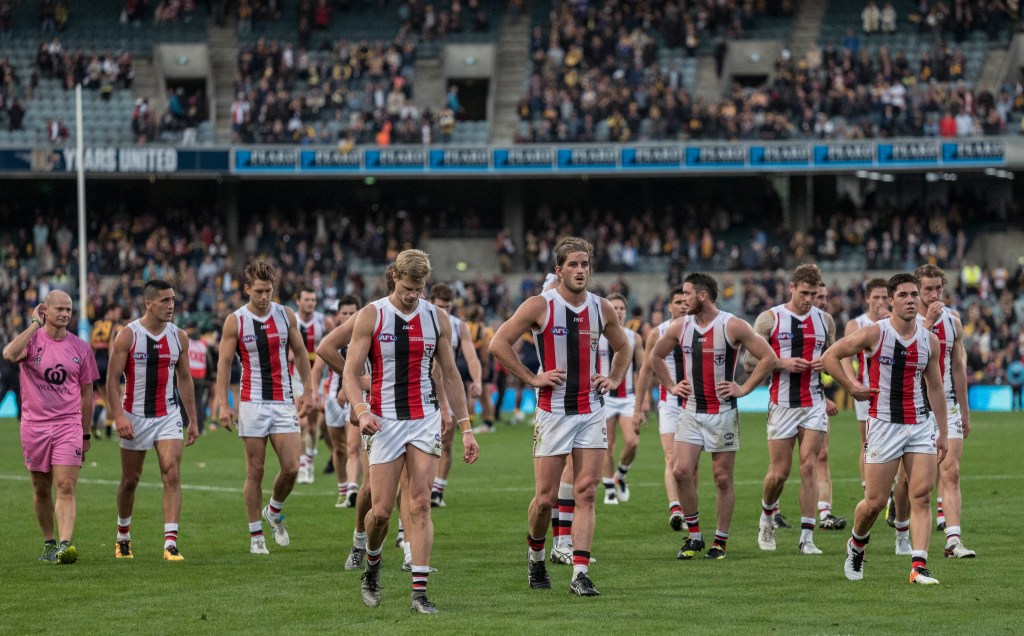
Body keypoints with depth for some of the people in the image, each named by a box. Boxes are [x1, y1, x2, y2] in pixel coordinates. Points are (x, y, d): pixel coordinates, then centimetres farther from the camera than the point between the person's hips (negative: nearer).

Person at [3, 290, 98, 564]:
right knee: (41, 489, 10)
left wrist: (86, 433, 11)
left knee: (66, 488, -12)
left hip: (68, 425, 0)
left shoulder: (80, 347, 6)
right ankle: (49, 543, 23)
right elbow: (9, 354, -26)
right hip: (34, 425, 0)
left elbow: (86, 393, 12)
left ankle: (65, 545, -21)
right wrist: (34, 324, -19)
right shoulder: (31, 339, -1)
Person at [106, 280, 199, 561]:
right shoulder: (128, 336, -8)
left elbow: (184, 379, 13)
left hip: (168, 415, 2)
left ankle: (171, 543, -17)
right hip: (135, 416, -2)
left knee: (172, 475, -14)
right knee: (130, 480, 9)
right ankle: (123, 536, 32)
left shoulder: (179, 336, 4)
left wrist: (193, 420, 12)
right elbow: (112, 378, -8)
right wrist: (118, 416, -19)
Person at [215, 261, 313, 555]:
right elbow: (224, 362, -1)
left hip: (283, 403, 2)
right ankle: (256, 535, 8)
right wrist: (223, 404, -9)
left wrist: (307, 391, 10)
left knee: (291, 467, -6)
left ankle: (274, 511, 22)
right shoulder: (235, 321, -3)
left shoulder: (286, 315, 4)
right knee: (255, 471, -1)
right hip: (252, 403, -2)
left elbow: (300, 352, 14)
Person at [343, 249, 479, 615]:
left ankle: (420, 591, -7)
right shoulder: (370, 316, -3)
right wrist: (361, 411, -23)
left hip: (425, 419, 2)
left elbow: (450, 376, 12)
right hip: (384, 420, -2)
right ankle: (372, 564, 28)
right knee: (381, 510, -2)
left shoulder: (437, 318, 5)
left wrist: (465, 428, 8)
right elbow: (351, 374, -4)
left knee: (420, 505, -7)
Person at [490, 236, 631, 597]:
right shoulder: (540, 306, -6)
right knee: (546, 497, 1)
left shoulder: (601, 308, 7)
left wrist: (614, 379, 9)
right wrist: (532, 378, -9)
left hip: (591, 411, 3)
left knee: (586, 493, -4)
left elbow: (622, 347, 25)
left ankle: (580, 574, -6)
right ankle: (535, 555, 28)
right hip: (553, 411, -3)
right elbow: (499, 343, -6)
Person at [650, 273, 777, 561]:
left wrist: (744, 389, -9)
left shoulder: (733, 326, -9)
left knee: (723, 478, 2)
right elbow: (655, 357, 21)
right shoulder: (679, 327, 4)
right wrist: (671, 386, 10)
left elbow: (769, 358, -7)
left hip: (723, 412, -3)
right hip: (691, 412, 4)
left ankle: (720, 542, 12)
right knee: (681, 471, -10)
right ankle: (694, 536, 4)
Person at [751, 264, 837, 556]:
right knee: (779, 472, 0)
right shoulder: (769, 318, -2)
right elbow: (750, 362, -1)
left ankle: (807, 537, -7)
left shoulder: (825, 320, 9)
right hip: (782, 403, -2)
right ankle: (767, 518, 29)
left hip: (815, 404, 2)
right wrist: (783, 363, -16)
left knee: (809, 467, -7)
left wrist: (825, 363, -4)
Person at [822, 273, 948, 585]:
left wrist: (942, 433, 11)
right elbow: (830, 356, 1)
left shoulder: (929, 340, 5)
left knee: (922, 496, -8)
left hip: (921, 424, 3)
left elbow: (935, 387, 13)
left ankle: (919, 566, -12)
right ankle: (856, 545, 30)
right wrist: (852, 388, -5)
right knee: (875, 502, 1)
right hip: (884, 424, -3)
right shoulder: (874, 333, -8)